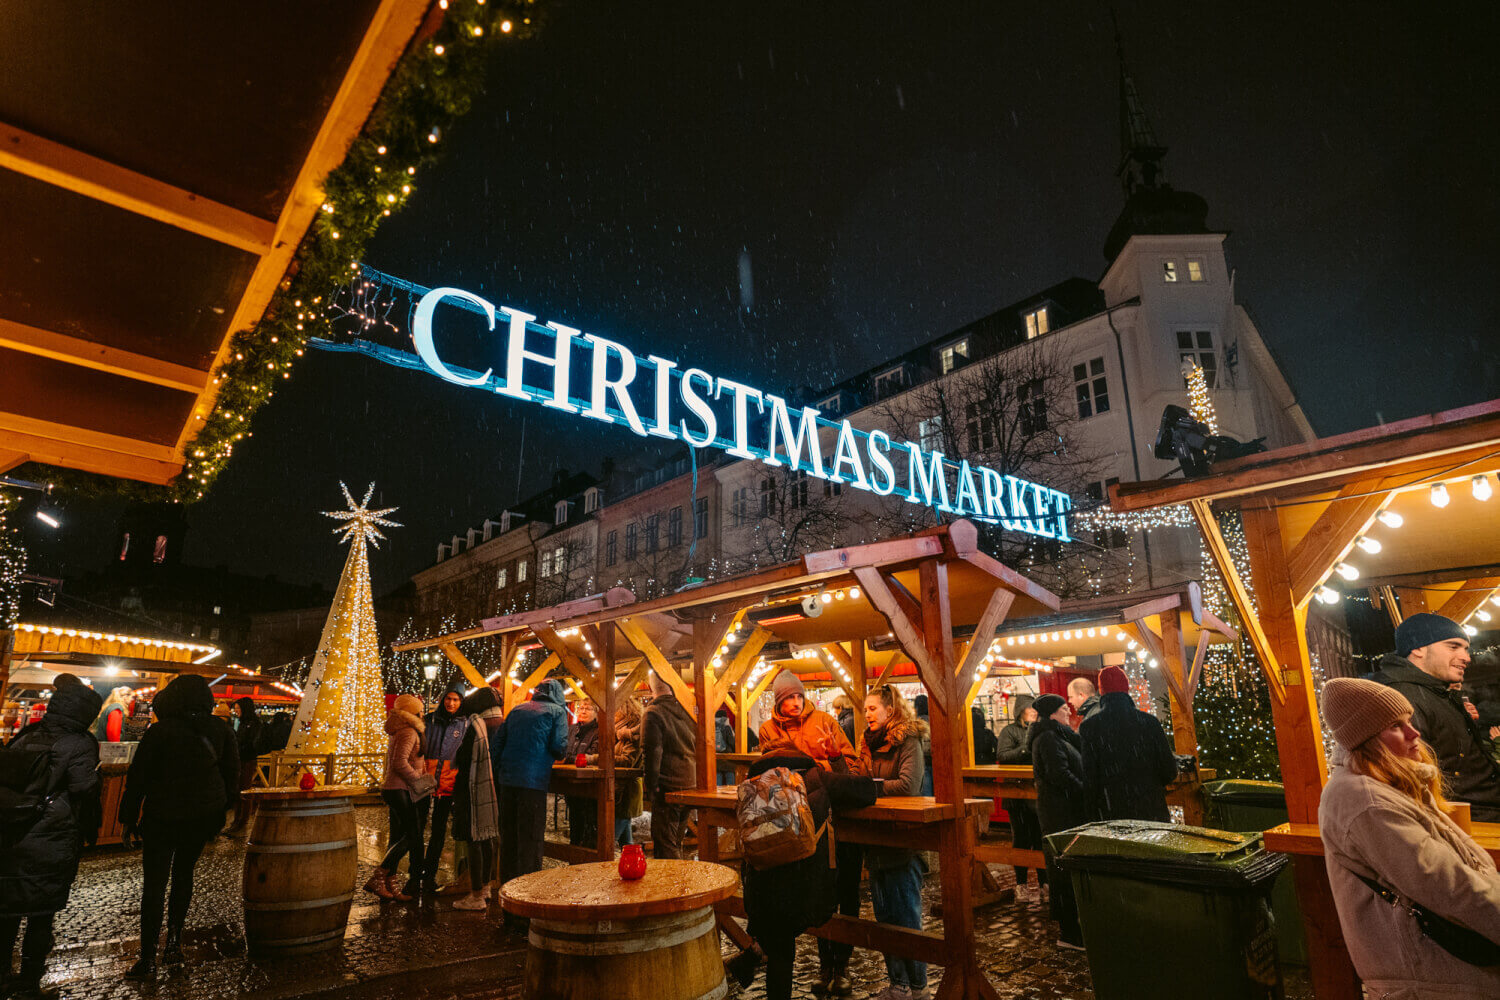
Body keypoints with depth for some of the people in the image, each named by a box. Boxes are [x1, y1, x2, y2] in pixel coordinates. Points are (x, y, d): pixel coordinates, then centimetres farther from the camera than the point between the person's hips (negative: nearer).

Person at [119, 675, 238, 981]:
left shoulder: (159, 731, -13)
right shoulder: (221, 729, -3)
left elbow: (137, 777, -8)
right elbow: (231, 772, 5)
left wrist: (128, 819, 3)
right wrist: (222, 809, 18)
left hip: (163, 817, -3)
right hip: (204, 815, 3)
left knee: (154, 884, 5)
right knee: (183, 874, 22)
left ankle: (148, 960, 7)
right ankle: (174, 938, 23)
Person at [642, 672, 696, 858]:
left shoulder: (652, 713, -11)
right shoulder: (686, 709, 7)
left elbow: (651, 753, -16)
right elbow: (698, 746, 14)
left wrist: (651, 787, -9)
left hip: (667, 787, -7)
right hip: (690, 784, 7)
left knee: (664, 844, 2)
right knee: (677, 840, 21)